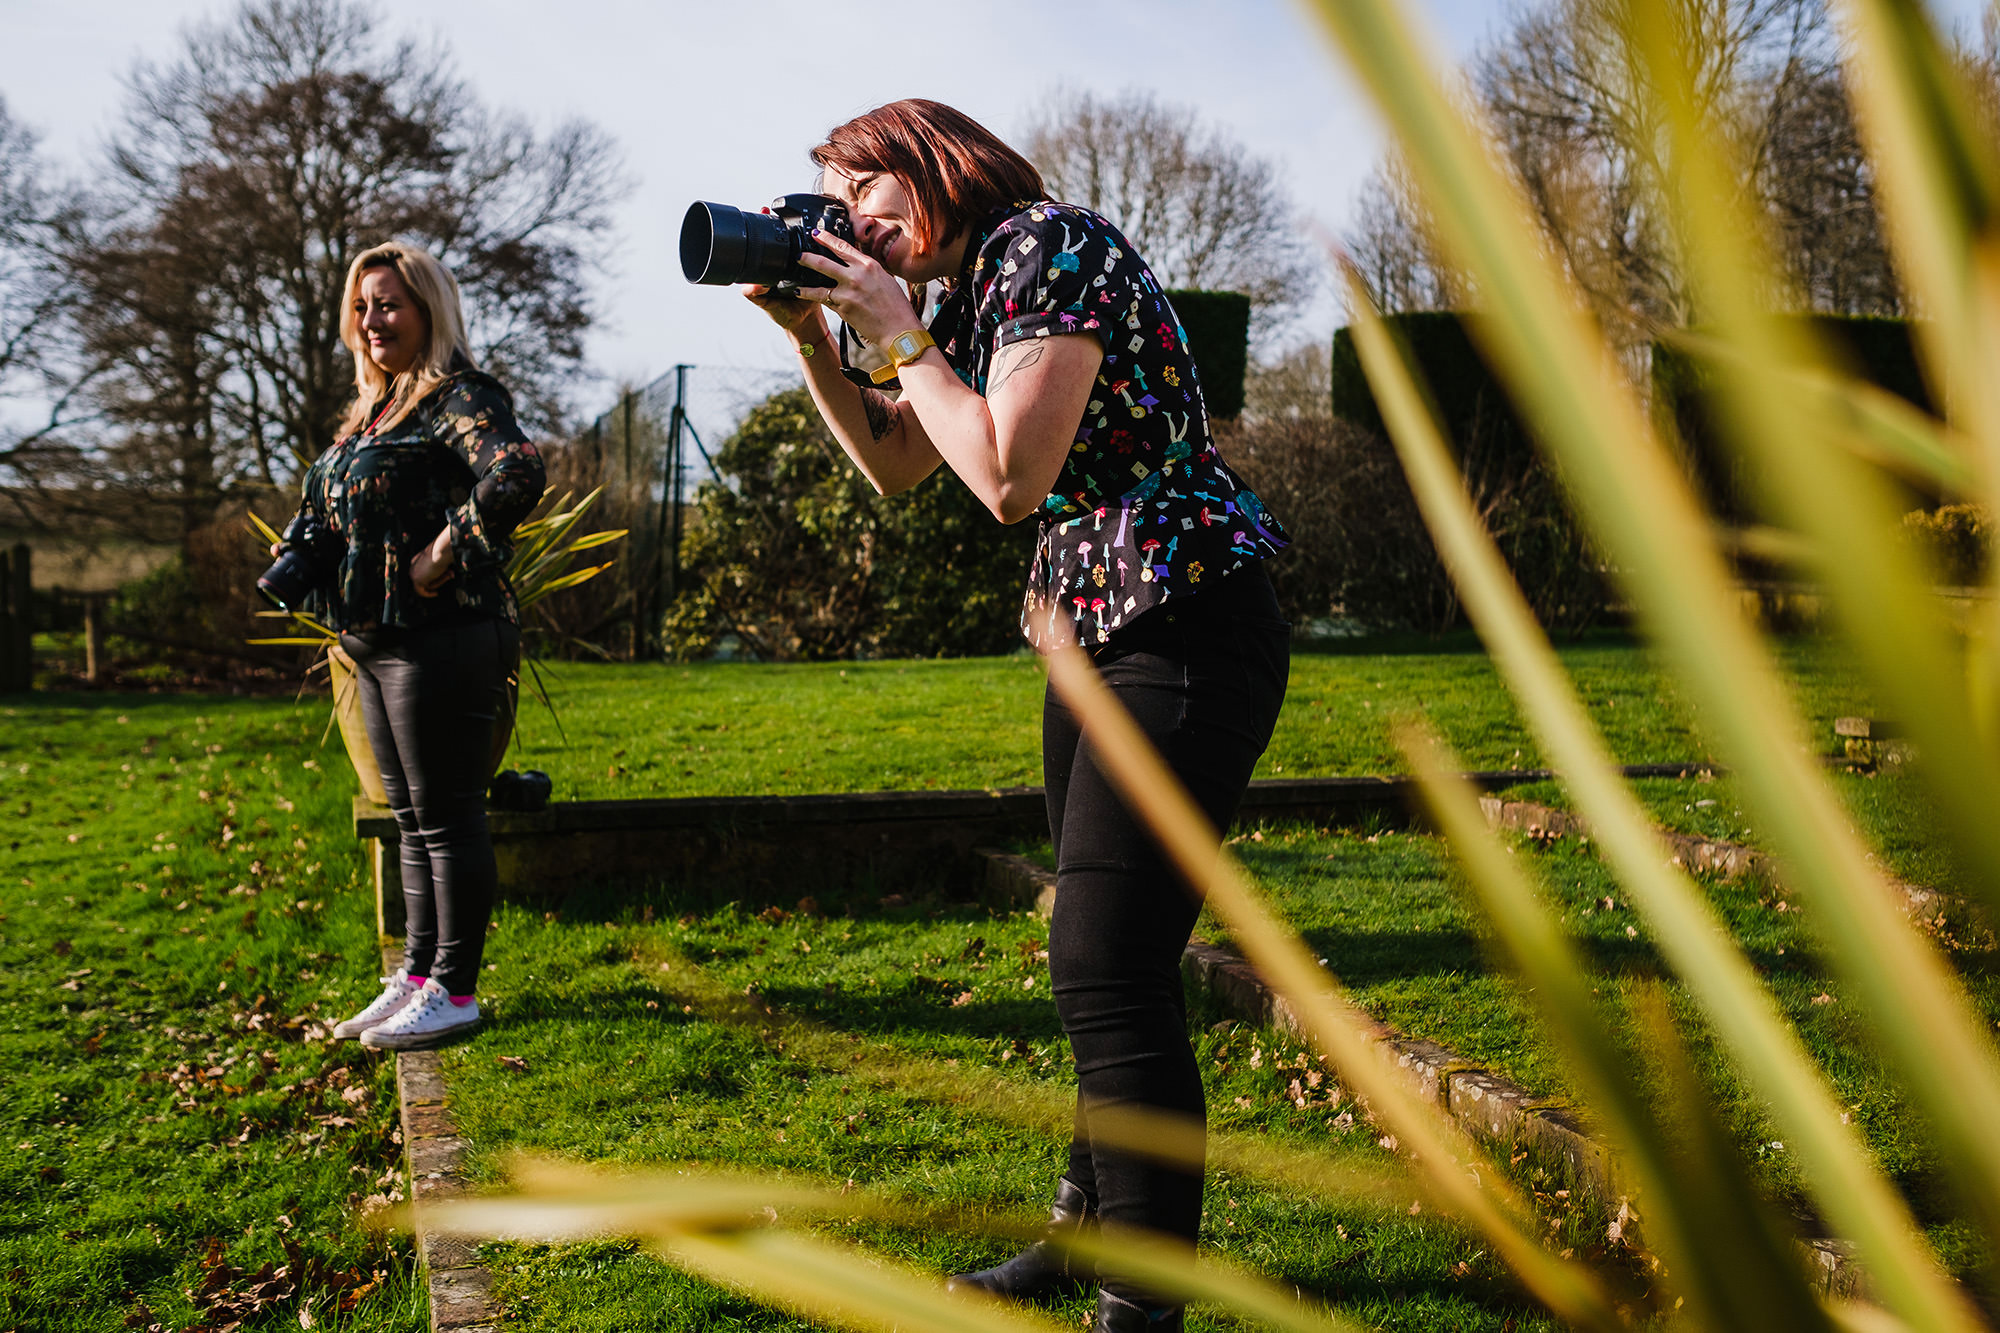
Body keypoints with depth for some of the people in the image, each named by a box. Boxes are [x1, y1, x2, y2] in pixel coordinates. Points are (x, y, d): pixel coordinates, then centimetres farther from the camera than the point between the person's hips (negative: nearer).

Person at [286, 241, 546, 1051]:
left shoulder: (459, 398, -11)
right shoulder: (375, 409, 18)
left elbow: (517, 475, -29)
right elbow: (346, 514, 32)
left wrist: (444, 553, -23)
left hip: (442, 639, -10)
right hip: (377, 643, 10)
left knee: (448, 817, -3)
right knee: (413, 820, 14)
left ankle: (454, 992, 4)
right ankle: (418, 976, 23)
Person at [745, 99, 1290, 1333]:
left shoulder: (1050, 245, -13)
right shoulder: (964, 295, 15)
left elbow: (1010, 478, -22)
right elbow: (893, 464, 21)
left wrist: (896, 332, -11)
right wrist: (811, 334, 9)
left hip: (1186, 636, -10)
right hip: (1094, 635, 10)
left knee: (1109, 970, -11)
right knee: (1104, 960, 17)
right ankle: (1093, 1224, 31)